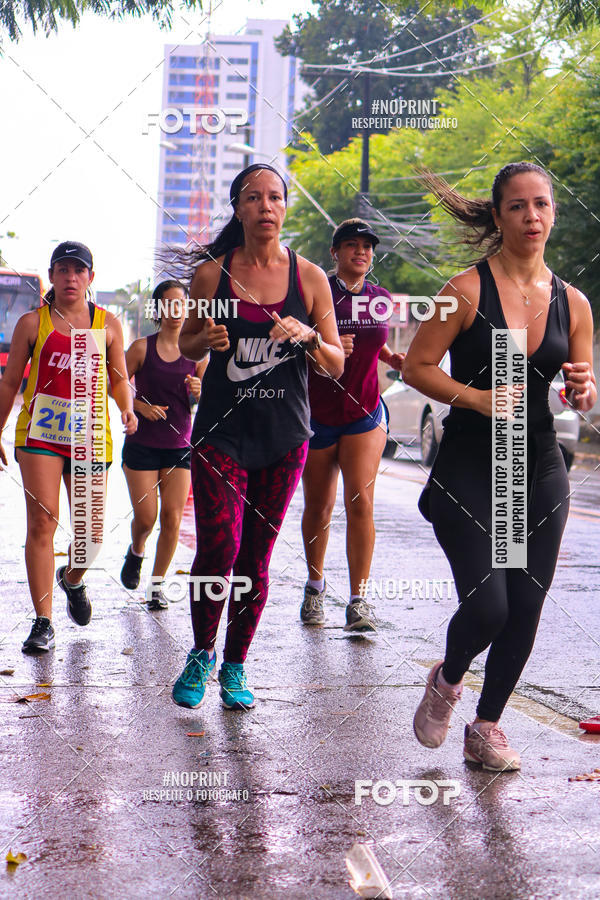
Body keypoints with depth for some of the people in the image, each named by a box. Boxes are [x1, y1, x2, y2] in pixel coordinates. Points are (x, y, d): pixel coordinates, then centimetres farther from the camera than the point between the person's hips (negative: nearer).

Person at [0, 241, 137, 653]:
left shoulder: (108, 324, 8)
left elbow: (120, 380, 13)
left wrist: (128, 410, -7)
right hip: (40, 433, -1)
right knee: (42, 521, -11)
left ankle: (73, 579, 37)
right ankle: (43, 621, -4)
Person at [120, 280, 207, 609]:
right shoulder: (142, 348, -2)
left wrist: (200, 392, -15)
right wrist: (140, 406, -14)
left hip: (179, 446, 2)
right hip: (141, 445, -2)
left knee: (172, 519, -5)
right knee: (145, 517, -2)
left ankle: (156, 585, 10)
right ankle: (136, 552, 33)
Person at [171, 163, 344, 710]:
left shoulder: (309, 277, 1)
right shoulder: (212, 273, 0)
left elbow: (337, 364, 3)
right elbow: (185, 344, 13)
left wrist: (308, 336, -17)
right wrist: (205, 341, -10)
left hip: (284, 437, 1)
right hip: (222, 429, -1)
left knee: (256, 559, 5)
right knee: (218, 548, -13)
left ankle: (235, 666, 23)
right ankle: (201, 652, 12)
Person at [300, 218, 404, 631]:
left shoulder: (382, 298, 7)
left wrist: (395, 359, 5)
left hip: (365, 414, 2)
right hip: (317, 414, -1)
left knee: (360, 503, -12)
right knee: (318, 506, 9)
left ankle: (359, 600, -9)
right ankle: (315, 586, 31)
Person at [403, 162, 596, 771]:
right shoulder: (468, 291, -7)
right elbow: (416, 366, -5)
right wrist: (477, 398, -18)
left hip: (540, 470, 4)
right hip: (469, 467, -4)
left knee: (525, 609, 4)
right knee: (486, 605, -12)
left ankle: (487, 727, 24)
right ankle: (446, 680, 23)